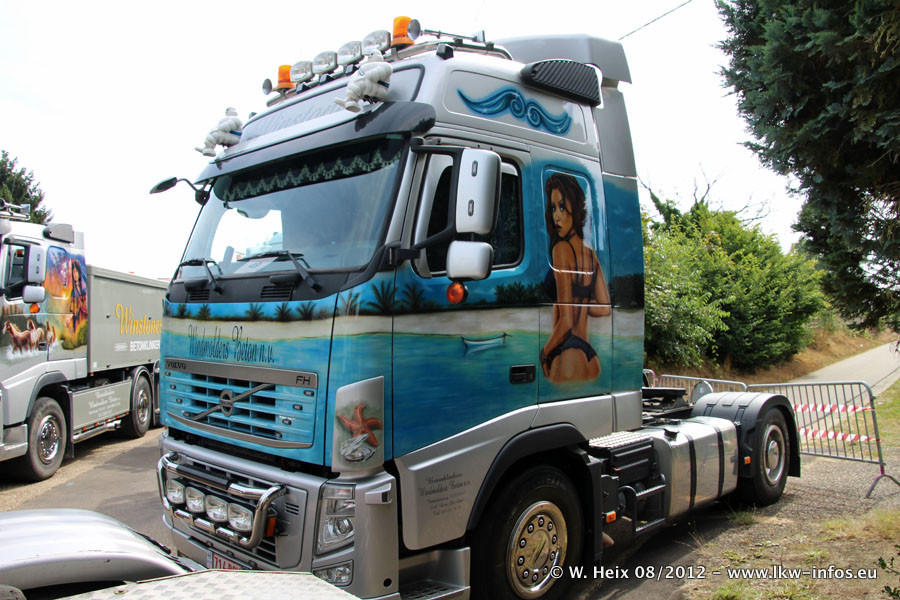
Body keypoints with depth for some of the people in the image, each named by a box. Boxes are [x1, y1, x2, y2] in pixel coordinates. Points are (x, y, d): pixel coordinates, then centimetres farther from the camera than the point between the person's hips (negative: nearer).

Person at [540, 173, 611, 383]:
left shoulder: (561, 249, -11)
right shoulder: (591, 253, 11)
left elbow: (566, 321, -15)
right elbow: (604, 308, 16)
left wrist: (544, 353, -3)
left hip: (568, 356, -8)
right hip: (590, 355, 8)